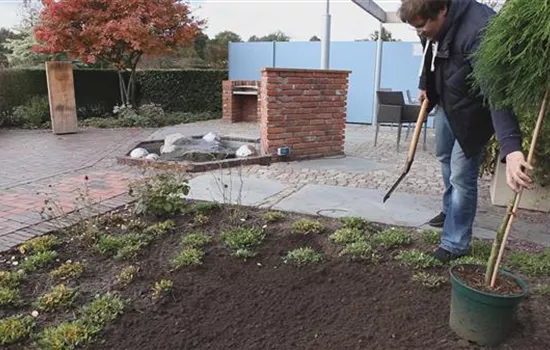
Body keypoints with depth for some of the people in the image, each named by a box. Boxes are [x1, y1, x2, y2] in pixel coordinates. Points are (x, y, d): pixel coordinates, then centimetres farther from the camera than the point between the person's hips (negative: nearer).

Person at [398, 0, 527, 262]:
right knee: (446, 159, 23)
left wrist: (510, 147, -53)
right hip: (447, 103, 8)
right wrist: (425, 85, 20)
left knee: (461, 176, -7)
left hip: (471, 109, -8)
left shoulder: (479, 30, -36)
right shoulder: (432, 25, -12)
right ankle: (450, 211, 47)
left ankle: (456, 244, 9)